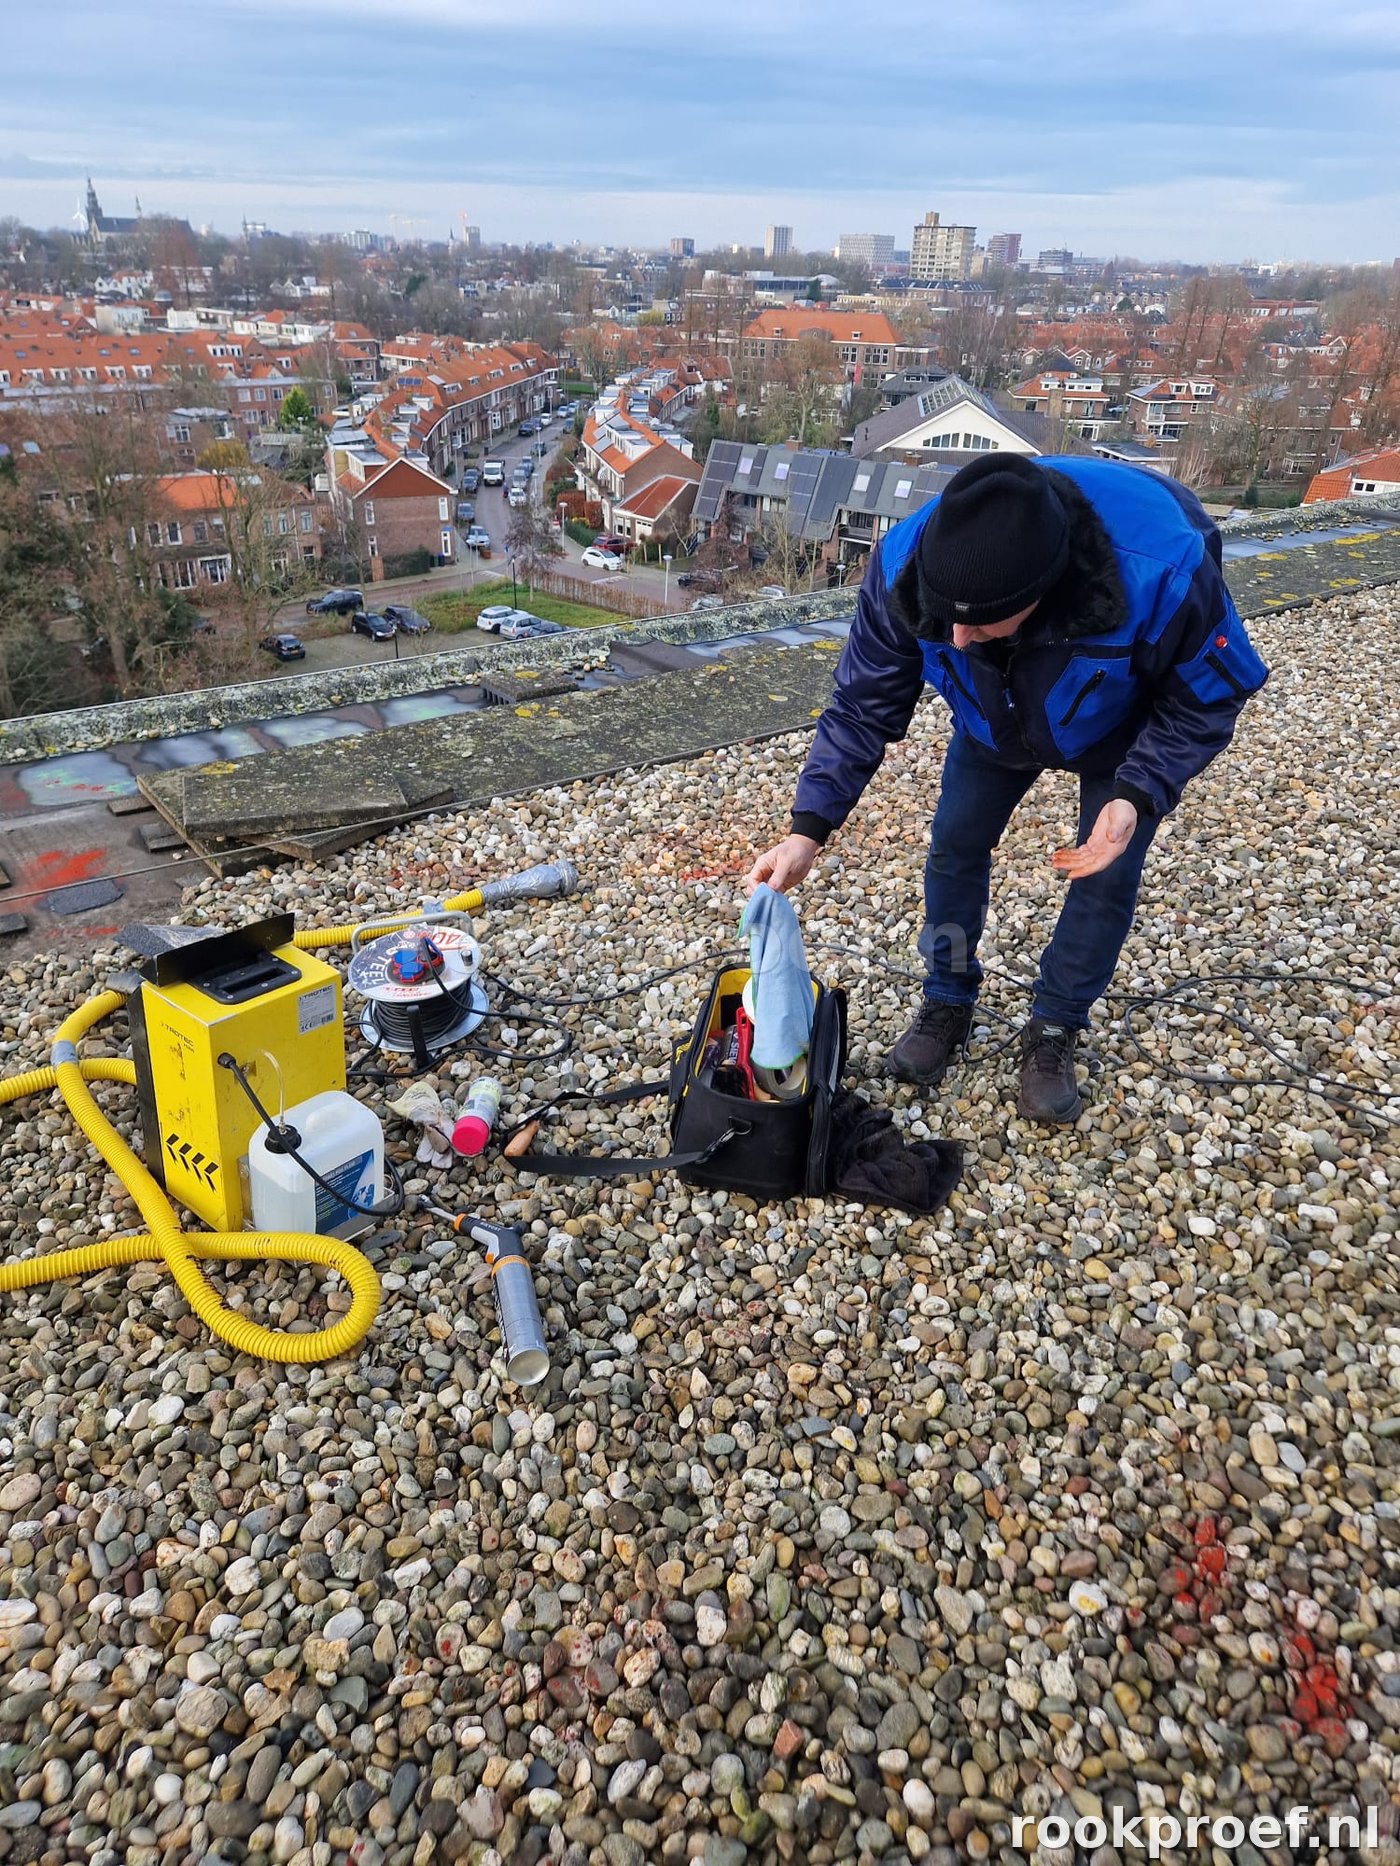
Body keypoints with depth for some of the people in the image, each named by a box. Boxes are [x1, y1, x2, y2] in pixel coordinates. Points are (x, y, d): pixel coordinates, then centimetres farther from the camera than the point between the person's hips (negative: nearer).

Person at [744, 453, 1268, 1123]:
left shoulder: (1161, 572, -46)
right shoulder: (905, 567, -37)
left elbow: (1206, 699, -25)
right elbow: (862, 709, -23)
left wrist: (1137, 798, -40)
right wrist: (807, 831, -32)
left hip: (1119, 733, -2)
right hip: (994, 723, 3)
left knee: (1108, 877, -2)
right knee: (954, 844, 3)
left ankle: (1053, 1033, 19)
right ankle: (948, 1005, 25)